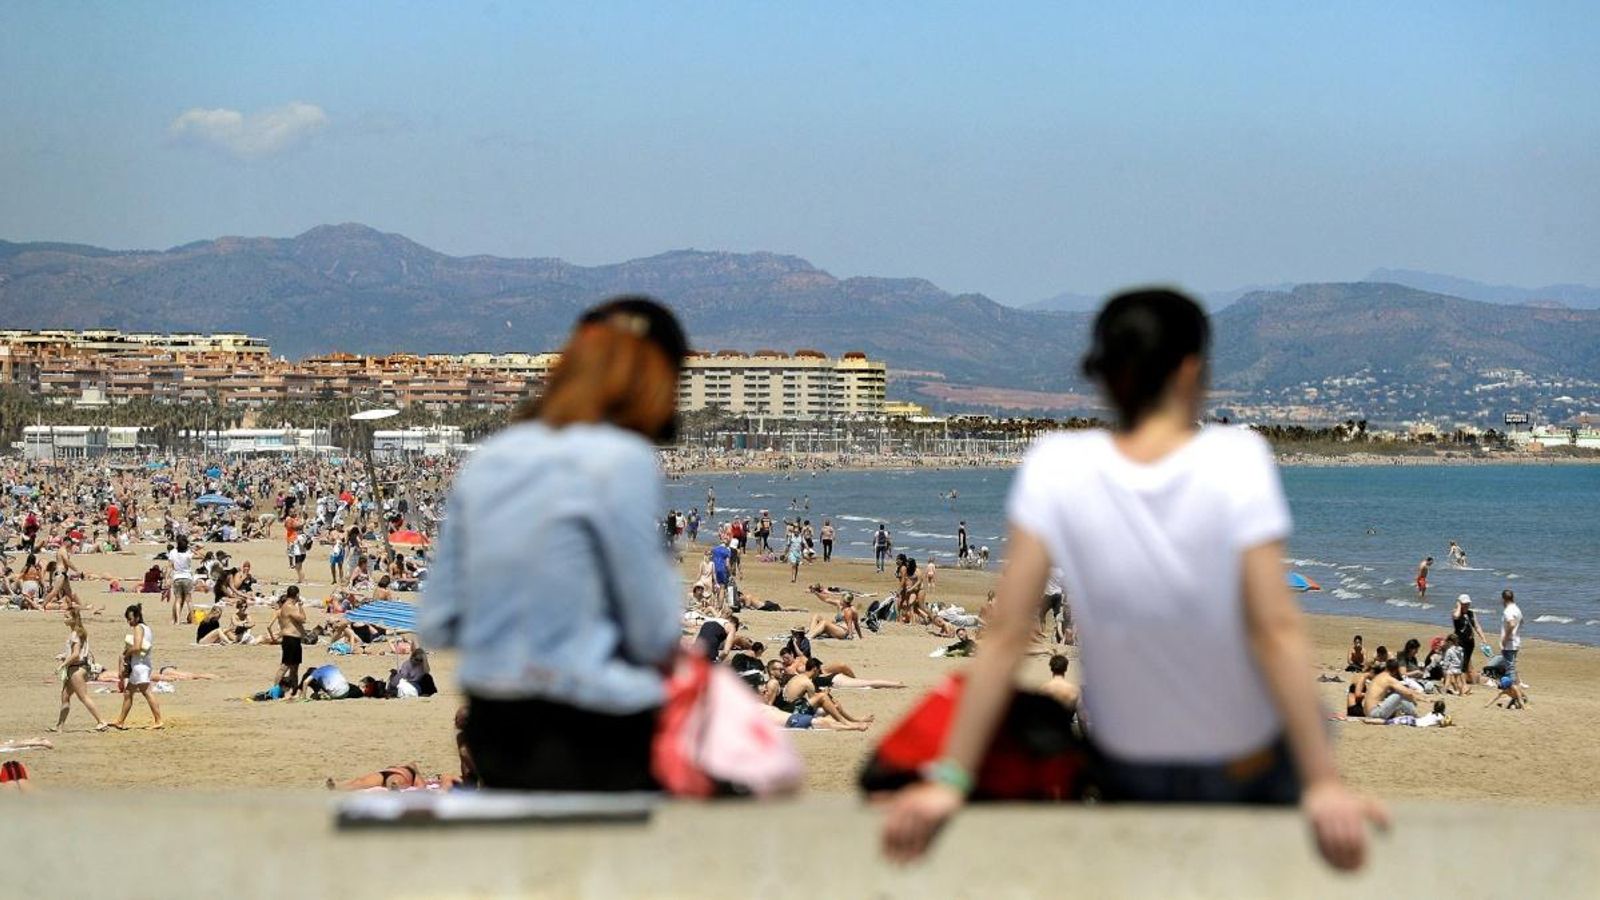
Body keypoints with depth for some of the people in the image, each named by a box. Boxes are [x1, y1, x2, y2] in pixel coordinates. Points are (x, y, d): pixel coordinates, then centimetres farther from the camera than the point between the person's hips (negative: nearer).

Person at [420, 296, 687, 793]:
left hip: (491, 733, 7)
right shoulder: (625, 459, -11)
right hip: (591, 742, -7)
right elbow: (656, 637, -8)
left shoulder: (486, 458, 7)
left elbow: (437, 624, 10)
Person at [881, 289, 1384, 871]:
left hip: (1129, 775, 2)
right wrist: (1322, 784, -22)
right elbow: (1277, 630, -24)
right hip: (1251, 773, -1)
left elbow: (1007, 633, -18)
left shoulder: (1056, 466, -16)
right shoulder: (1237, 458, -20)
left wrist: (950, 780, -15)